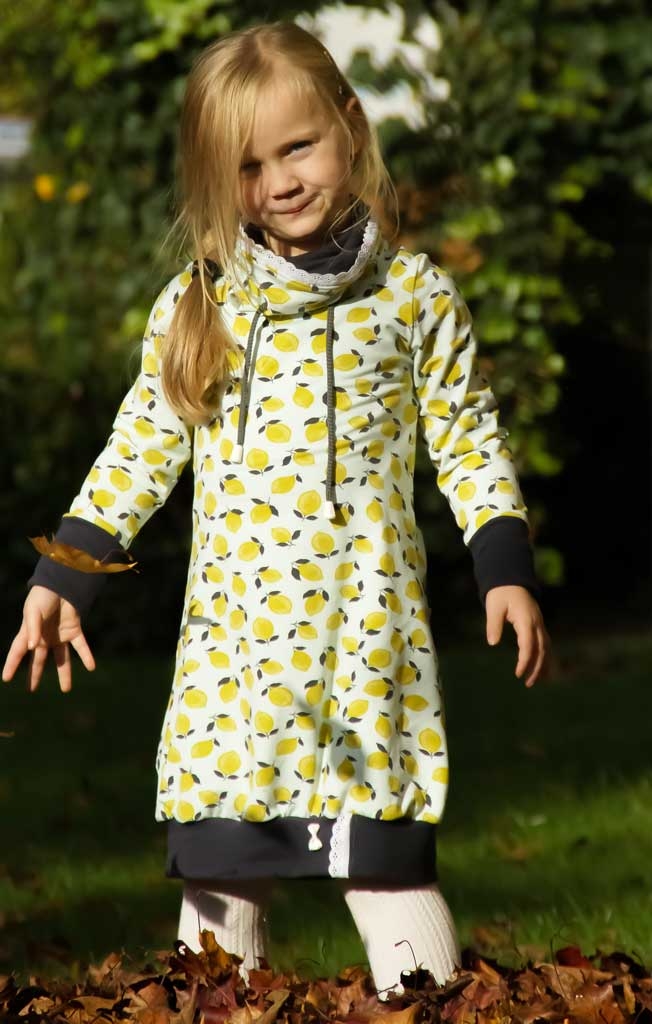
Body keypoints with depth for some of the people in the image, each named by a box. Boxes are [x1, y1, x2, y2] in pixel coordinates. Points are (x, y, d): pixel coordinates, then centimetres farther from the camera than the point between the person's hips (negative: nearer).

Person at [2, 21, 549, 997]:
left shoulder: (414, 295, 2)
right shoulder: (196, 307, 6)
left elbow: (468, 442, 8)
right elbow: (141, 451, 11)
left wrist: (505, 569, -2)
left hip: (369, 630, -2)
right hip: (232, 637, 2)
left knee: (388, 865, -3)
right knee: (216, 869, 4)